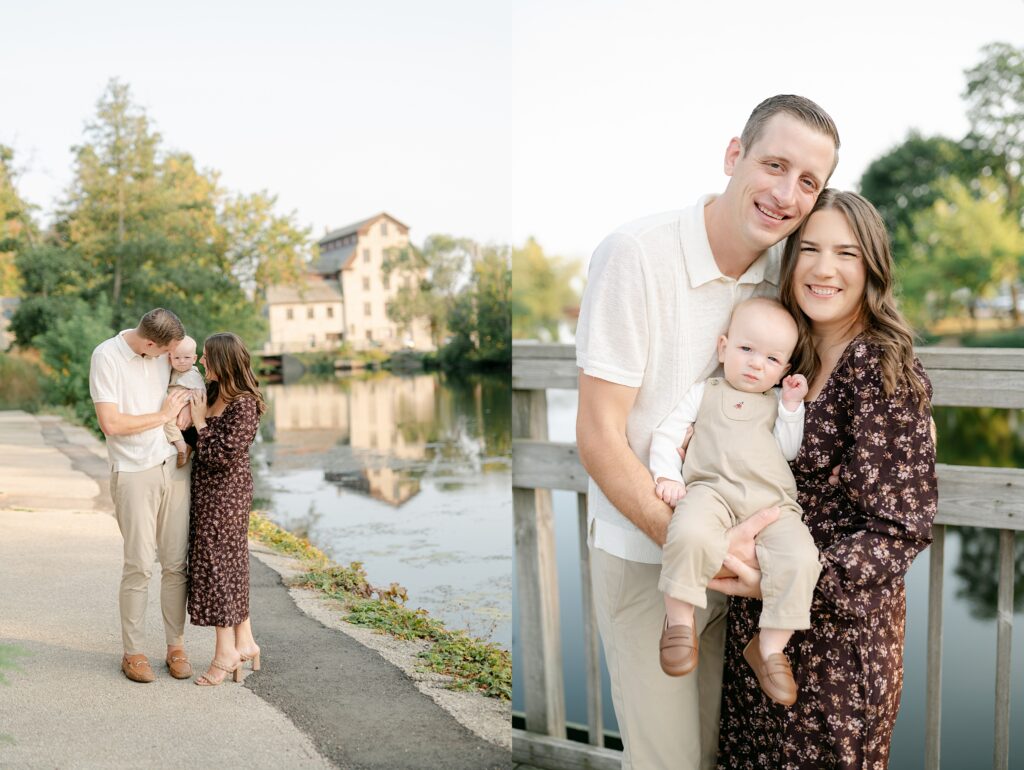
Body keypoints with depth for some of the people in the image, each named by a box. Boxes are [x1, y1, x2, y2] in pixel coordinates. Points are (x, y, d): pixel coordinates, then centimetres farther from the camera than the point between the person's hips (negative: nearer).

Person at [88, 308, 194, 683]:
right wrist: (163, 415, -9)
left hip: (174, 469, 5)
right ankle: (133, 652, 10)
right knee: (139, 565, -3)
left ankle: (176, 646, 16)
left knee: (176, 563, 6)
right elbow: (111, 423, -16)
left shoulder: (164, 353, 7)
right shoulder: (106, 356, -9)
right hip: (134, 474, -5)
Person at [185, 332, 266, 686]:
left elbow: (222, 454, -22)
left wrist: (199, 423, -15)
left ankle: (226, 651, 7)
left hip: (226, 492, -9)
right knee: (230, 564, 13)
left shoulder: (244, 405, -20)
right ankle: (244, 642, 23)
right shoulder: (212, 392, 7)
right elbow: (193, 439, 15)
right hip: (207, 490, 9)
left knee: (215, 564, -3)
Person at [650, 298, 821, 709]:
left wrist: (792, 407, 9)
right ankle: (680, 621, -20)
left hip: (772, 501, 3)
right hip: (713, 489, -3)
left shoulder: (776, 402, 28)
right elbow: (667, 433, 13)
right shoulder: (705, 392, 22)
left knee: (801, 556, -25)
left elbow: (787, 451, 17)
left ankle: (770, 646, -12)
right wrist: (667, 475, -3)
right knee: (691, 533, -37)